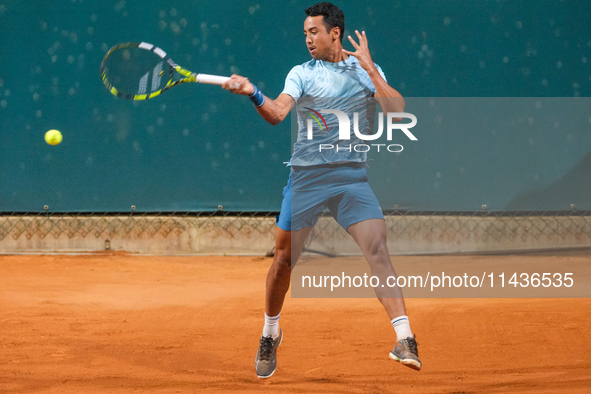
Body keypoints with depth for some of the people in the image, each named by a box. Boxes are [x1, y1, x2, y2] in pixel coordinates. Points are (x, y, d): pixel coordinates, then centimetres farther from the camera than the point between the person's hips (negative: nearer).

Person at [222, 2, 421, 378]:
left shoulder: (368, 71, 8)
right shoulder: (302, 73, 6)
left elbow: (397, 112, -6)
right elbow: (277, 112, -10)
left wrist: (369, 68, -11)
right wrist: (252, 92, -29)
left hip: (352, 177, -1)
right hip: (306, 177, 1)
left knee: (378, 249, -17)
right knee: (284, 259, 5)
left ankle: (405, 339, -22)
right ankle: (271, 333, 30)